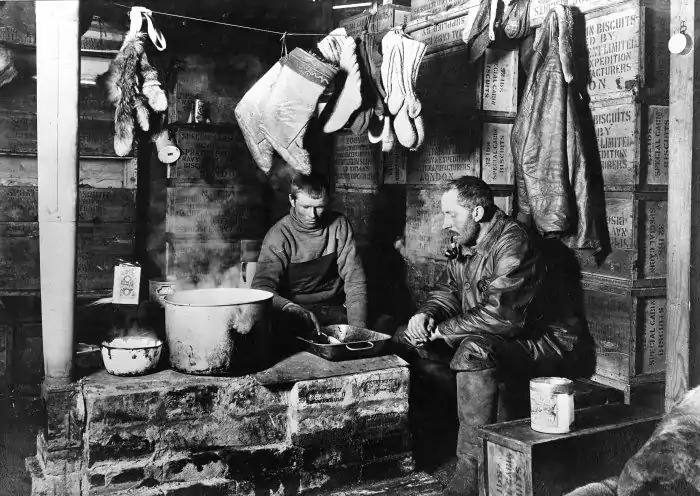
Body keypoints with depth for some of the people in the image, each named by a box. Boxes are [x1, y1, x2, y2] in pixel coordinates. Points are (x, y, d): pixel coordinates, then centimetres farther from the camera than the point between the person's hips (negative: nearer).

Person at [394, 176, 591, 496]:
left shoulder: (513, 244, -22)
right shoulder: (463, 244, 7)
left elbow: (503, 316, -31)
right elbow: (448, 290, 14)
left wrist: (443, 329, -24)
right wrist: (428, 315, -9)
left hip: (536, 343, -10)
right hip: (481, 337, 10)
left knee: (474, 351, -40)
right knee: (405, 340, 2)